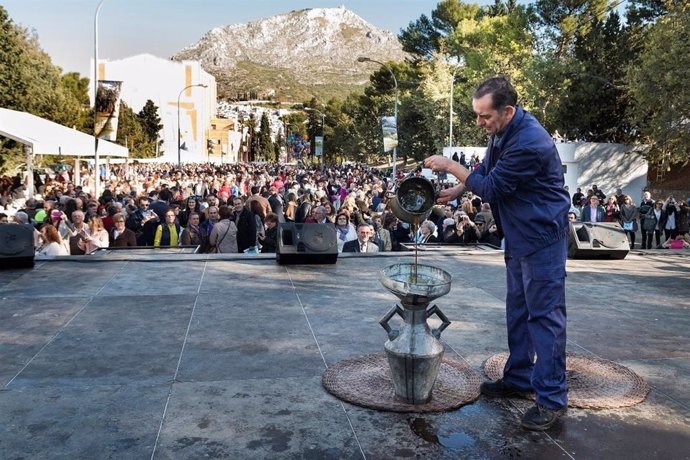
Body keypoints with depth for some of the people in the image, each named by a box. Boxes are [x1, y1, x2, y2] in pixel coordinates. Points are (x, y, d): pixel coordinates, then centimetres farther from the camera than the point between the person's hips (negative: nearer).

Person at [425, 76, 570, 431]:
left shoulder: (529, 142, -28)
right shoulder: (502, 130, 2)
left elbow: (492, 187, -21)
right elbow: (487, 168, 18)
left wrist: (450, 166, -12)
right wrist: (456, 191, 8)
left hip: (541, 235, -10)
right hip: (518, 233, 10)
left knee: (544, 313, -5)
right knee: (518, 309, 16)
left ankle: (552, 398, 4)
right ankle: (519, 378, 28)